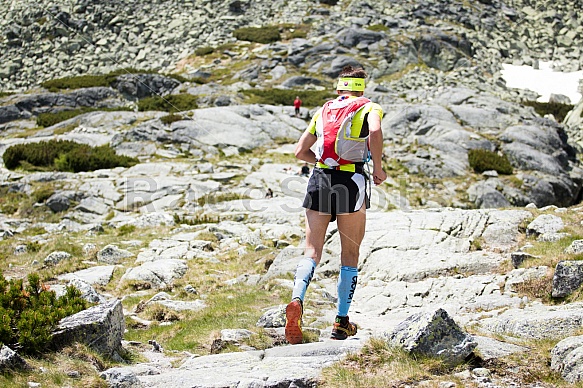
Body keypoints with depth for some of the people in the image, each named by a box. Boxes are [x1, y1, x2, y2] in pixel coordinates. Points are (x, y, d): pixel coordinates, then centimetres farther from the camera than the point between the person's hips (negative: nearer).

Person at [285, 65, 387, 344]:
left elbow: (300, 151, 17)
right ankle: (341, 323, 9)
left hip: (319, 179, 3)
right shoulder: (369, 107, 7)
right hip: (351, 181, -3)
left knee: (312, 252, 1)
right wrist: (378, 168, -5)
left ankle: (296, 300, -26)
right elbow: (375, 132, -17)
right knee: (350, 255, 10)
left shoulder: (323, 110, 18)